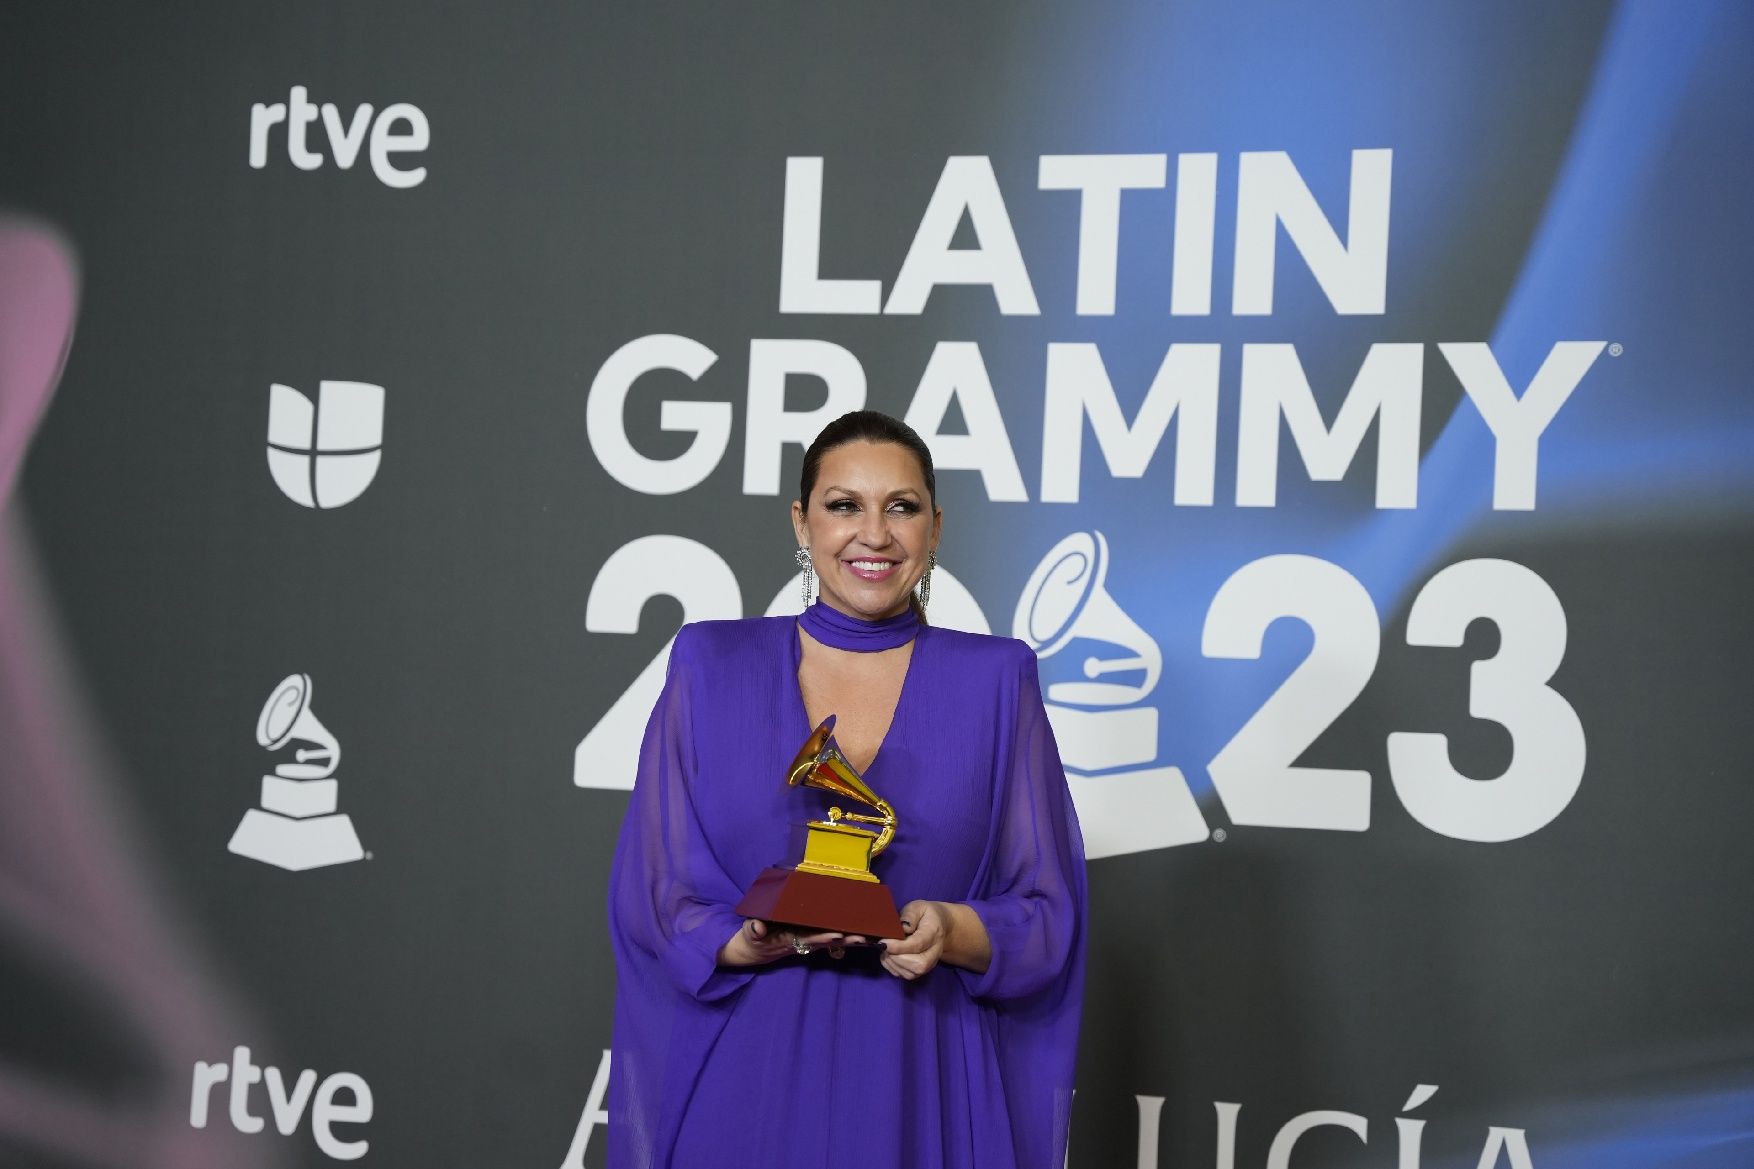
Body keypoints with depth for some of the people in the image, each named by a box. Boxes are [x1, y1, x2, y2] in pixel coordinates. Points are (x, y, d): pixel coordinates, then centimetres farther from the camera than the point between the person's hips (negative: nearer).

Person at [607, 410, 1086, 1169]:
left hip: (923, 1084, 0)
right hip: (746, 1081, 0)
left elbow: (1046, 915, 0)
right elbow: (657, 898, 0)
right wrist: (750, 943, -19)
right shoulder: (711, 668, 2)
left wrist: (955, 933, -19)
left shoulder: (993, 682, 2)